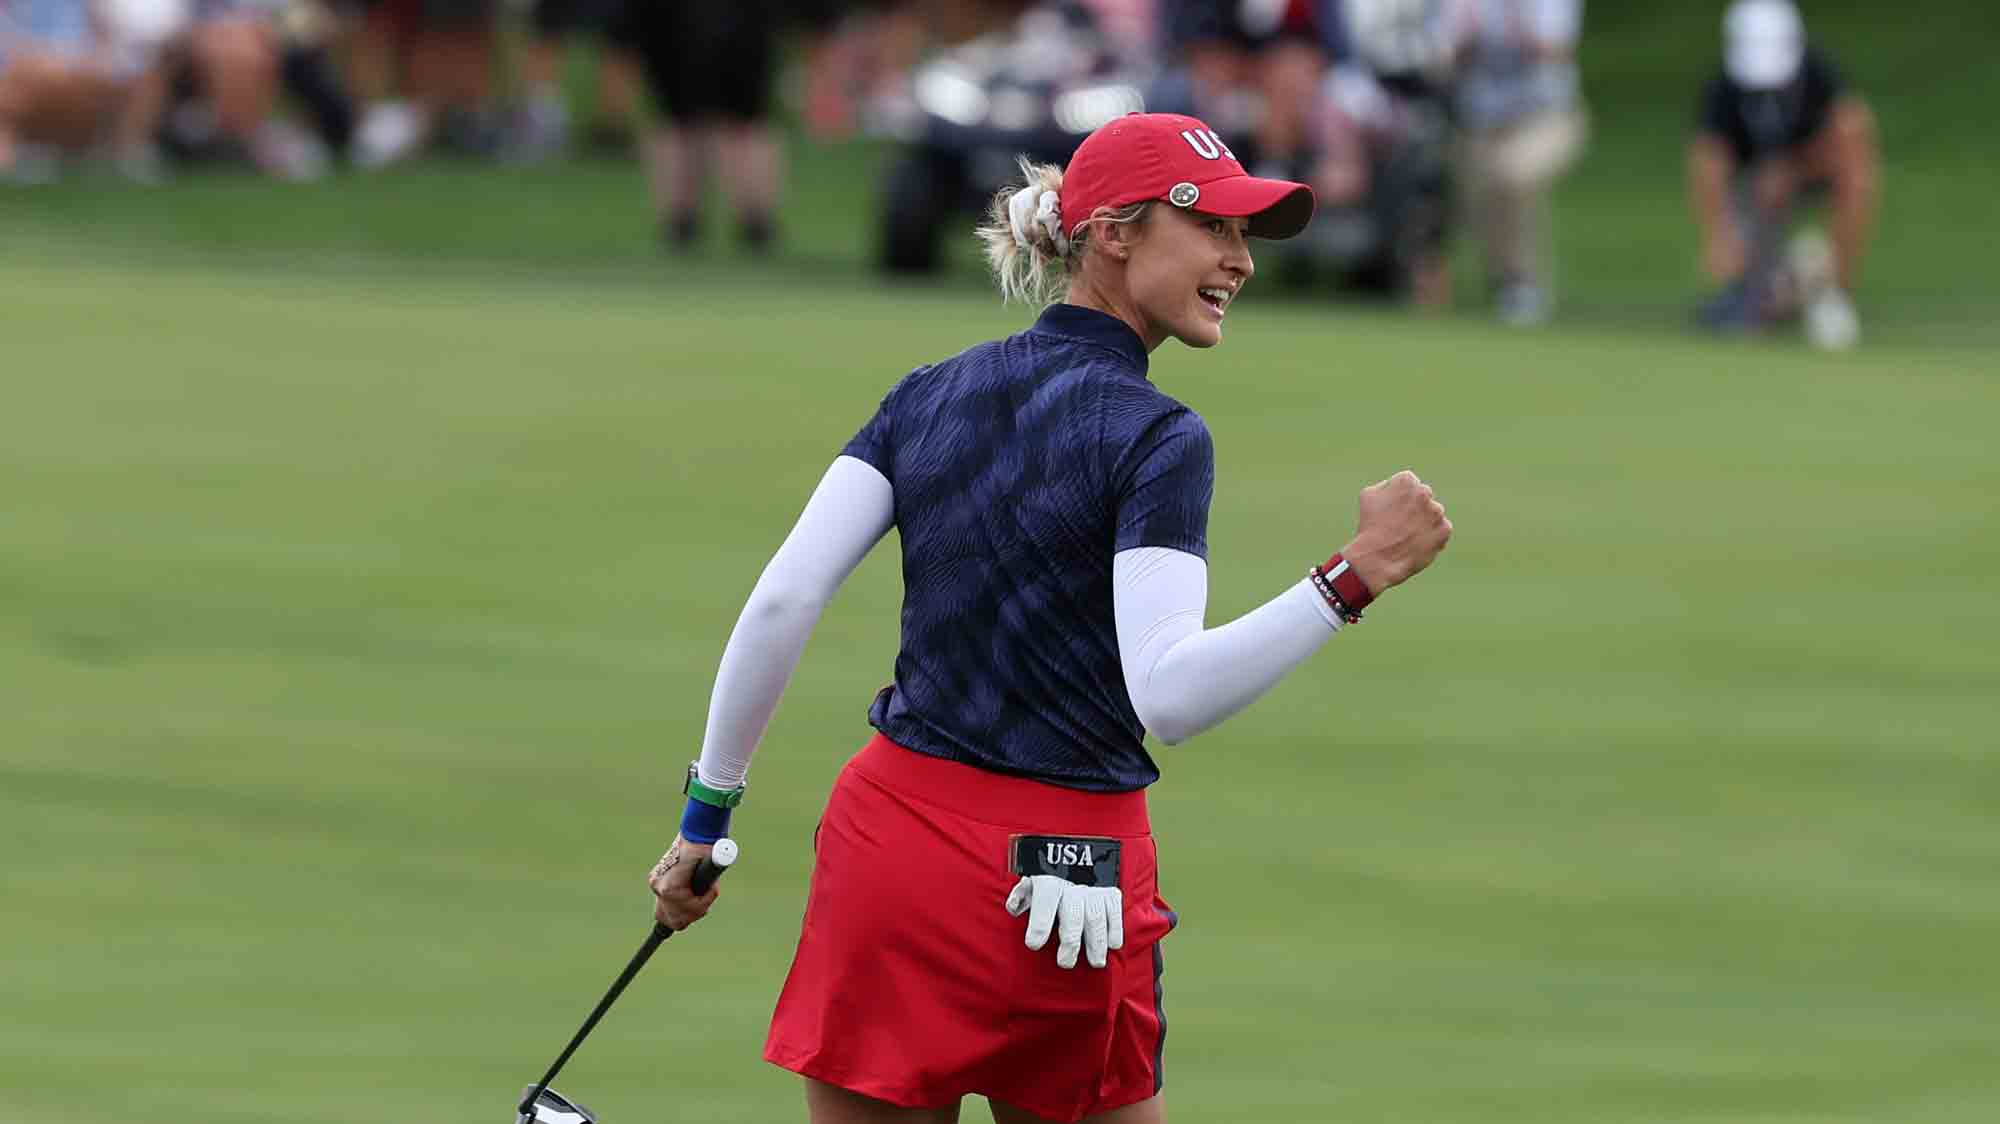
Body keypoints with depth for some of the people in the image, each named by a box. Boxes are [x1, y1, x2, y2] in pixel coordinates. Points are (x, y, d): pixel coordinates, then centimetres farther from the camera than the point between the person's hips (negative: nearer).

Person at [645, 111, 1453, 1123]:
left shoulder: (928, 395, 7)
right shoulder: (1156, 439, -10)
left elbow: (781, 602, -1)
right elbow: (1166, 694, -22)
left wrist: (709, 810, 6)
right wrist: (1355, 578, -24)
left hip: (887, 839, 5)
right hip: (1064, 875, -5)